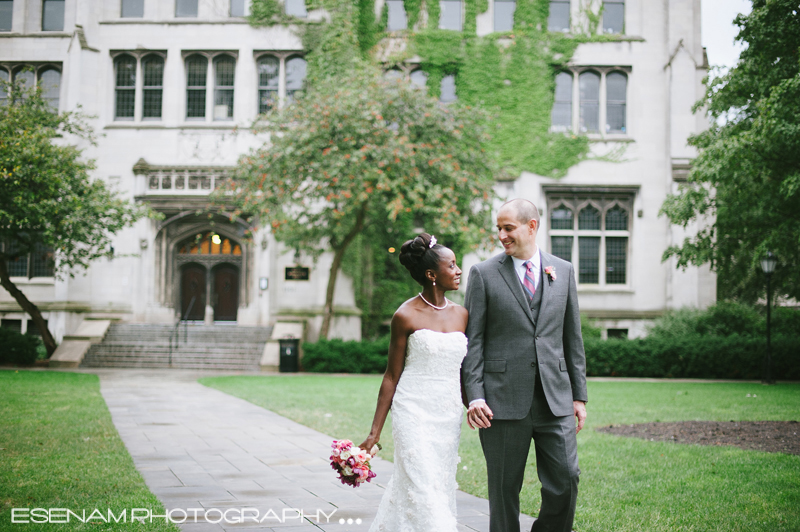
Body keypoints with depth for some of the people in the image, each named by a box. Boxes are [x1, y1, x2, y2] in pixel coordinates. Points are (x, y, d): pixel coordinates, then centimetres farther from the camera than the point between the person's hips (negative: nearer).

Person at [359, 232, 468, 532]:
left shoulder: (461, 314, 7)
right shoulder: (406, 316, -7)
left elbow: (463, 371, 13)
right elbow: (392, 376, -3)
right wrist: (375, 432, -4)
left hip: (449, 417, 6)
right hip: (414, 414, -5)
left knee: (441, 489, 10)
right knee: (424, 491, -10)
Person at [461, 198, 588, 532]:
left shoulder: (563, 271, 10)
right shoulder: (483, 273, 2)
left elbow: (572, 337, 12)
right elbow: (472, 340, -1)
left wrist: (579, 395, 9)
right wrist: (474, 396, -10)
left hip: (555, 399, 2)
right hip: (503, 401, -2)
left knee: (566, 480, -2)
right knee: (504, 489, 5)